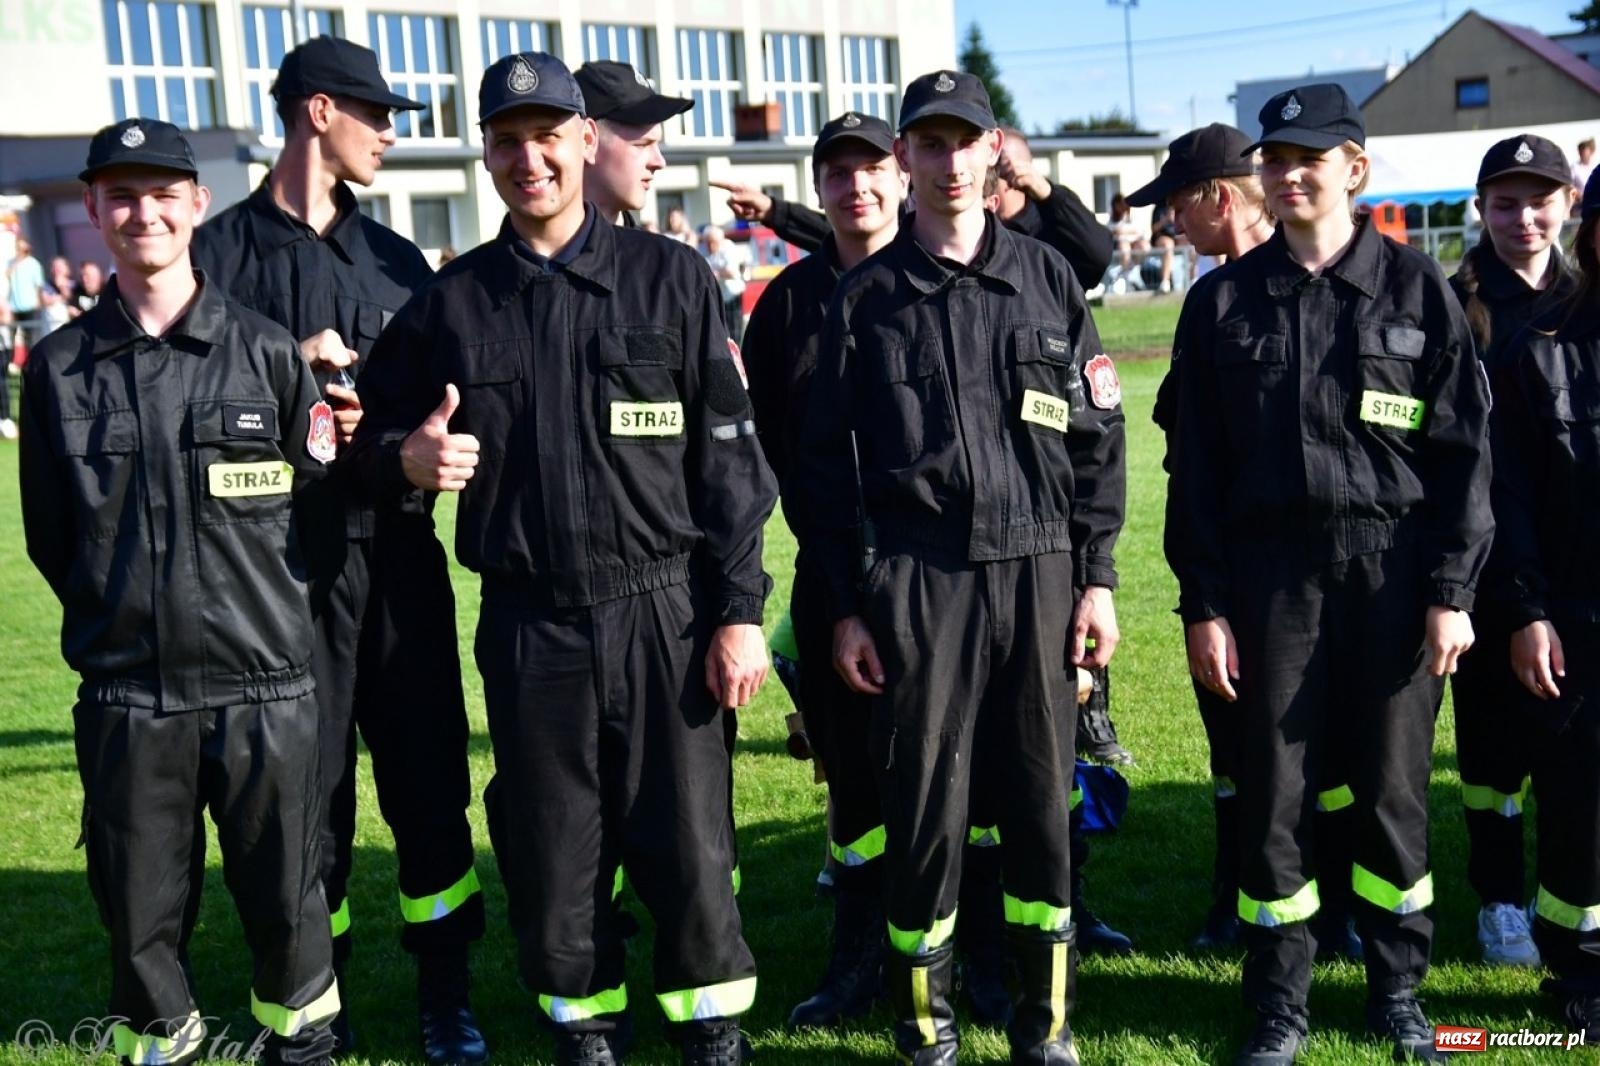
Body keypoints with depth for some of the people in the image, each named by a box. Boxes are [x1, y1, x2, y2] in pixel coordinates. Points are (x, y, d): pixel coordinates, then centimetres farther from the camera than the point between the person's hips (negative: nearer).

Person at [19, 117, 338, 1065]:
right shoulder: (60, 365, 4)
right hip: (126, 692, 1)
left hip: (263, 684, -1)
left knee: (285, 896, 11)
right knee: (141, 911, 11)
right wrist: (116, 610, 6)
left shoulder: (266, 350, 1)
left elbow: (318, 494, 7)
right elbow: (50, 533, 10)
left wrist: (261, 598, 4)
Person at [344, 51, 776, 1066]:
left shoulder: (671, 277, 0)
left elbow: (729, 457, -1)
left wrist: (740, 610, -6)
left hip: (662, 611, -2)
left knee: (688, 842, 4)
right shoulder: (453, 300, 6)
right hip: (527, 626, 2)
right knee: (550, 851, 11)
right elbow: (377, 434, 16)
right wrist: (406, 455, -9)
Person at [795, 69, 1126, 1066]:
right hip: (915, 579, -1)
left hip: (1038, 569, 1)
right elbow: (828, 464, 5)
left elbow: (1098, 433, 8)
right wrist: (846, 607, 1)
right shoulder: (866, 299, 5)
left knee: (1041, 801, 7)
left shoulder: (1047, 275, 8)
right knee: (924, 805, 2)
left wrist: (1096, 576, 3)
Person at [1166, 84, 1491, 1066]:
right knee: (1275, 793, 4)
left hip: (1395, 570, 0)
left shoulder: (1416, 286, 3)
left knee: (1393, 791, 8)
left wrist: (1452, 590, -4)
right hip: (1270, 572, 1)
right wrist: (1203, 605, 0)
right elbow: (1196, 465, 5)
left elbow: (1465, 445, 2)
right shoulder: (1224, 301, 6)